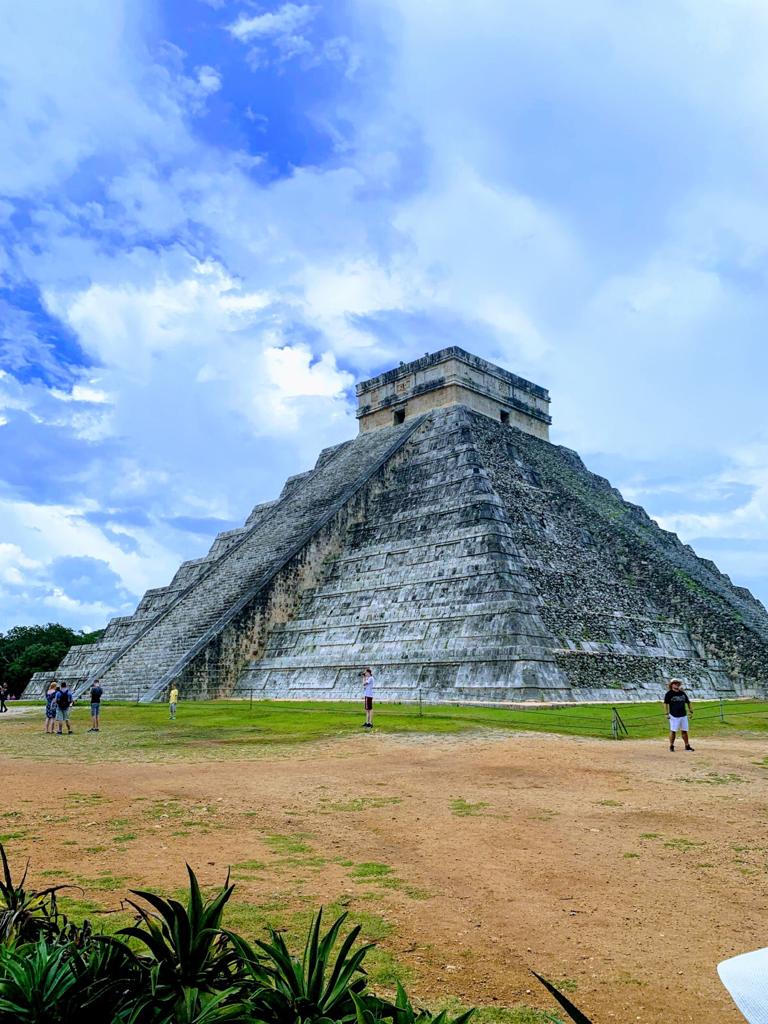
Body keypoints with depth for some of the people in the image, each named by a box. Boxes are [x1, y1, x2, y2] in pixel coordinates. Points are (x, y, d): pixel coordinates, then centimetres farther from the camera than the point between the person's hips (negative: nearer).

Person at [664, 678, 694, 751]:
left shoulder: (682, 693, 12)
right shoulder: (669, 693, -4)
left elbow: (688, 702, 18)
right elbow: (666, 703, -8)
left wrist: (691, 711, 11)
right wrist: (667, 713, -13)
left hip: (683, 715, 5)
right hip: (674, 716, -5)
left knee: (684, 731, 8)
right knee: (673, 731, -2)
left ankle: (687, 746, 16)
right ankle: (671, 746, 7)